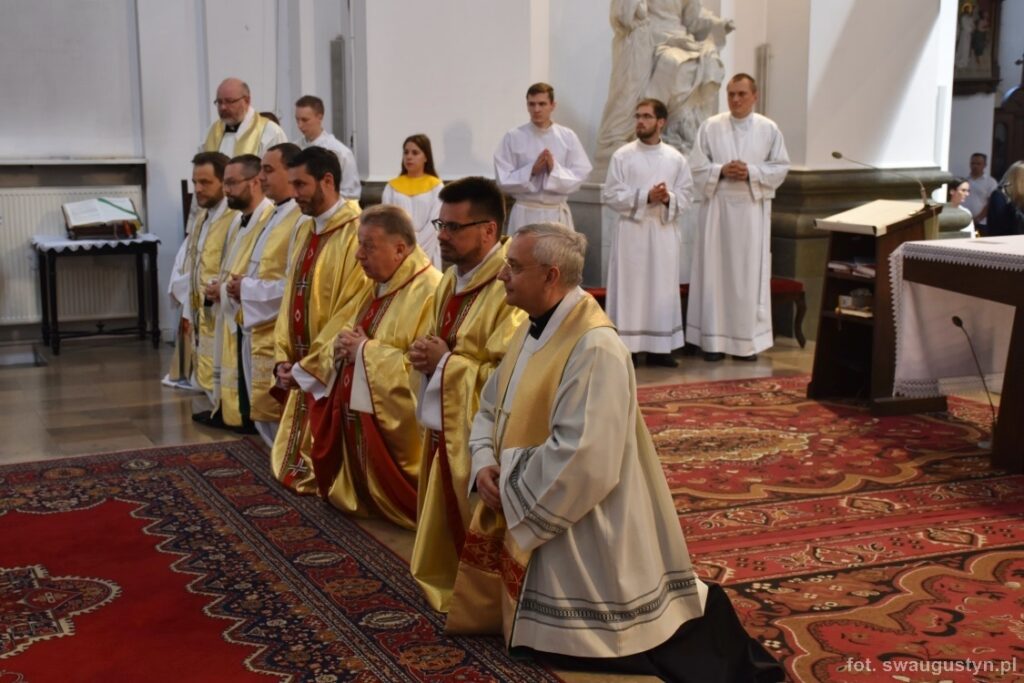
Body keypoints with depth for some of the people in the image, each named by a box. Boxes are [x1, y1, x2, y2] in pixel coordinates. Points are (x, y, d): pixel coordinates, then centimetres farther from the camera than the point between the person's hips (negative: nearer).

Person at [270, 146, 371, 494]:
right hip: (301, 371, 9)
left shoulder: (356, 233, -17)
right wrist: (284, 358, 3)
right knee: (293, 469, 15)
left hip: (332, 373, -9)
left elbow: (352, 312, -21)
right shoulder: (304, 231, 12)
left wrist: (308, 367, -18)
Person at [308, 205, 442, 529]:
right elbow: (358, 336, 23)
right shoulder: (380, 287, 11)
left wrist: (366, 351, -21)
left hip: (391, 425, -9)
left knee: (384, 501, 2)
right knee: (361, 494, 19)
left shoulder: (429, 292, -21)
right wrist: (345, 344, -3)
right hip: (356, 413, 10)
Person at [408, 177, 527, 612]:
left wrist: (444, 362, -18)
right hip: (444, 432, 9)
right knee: (447, 539, 20)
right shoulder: (451, 282, 9)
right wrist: (426, 355, -1)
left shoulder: (509, 291, -21)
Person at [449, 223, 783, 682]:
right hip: (519, 513, 9)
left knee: (565, 641, -2)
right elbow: (491, 409, 13)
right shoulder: (532, 330, 6)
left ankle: (694, 610, 16)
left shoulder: (594, 348, -24)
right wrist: (485, 465, -6)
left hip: (578, 531, -9)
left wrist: (508, 489, -17)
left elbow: (580, 458, -28)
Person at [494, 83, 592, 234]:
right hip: (525, 214, -1)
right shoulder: (513, 137, -2)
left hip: (558, 214, 1)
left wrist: (555, 169, -17)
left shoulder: (567, 137, 2)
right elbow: (503, 180, -4)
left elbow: (580, 175, 0)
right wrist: (532, 170, -17)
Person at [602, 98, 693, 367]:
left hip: (664, 232, 2)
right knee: (629, 287, -2)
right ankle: (626, 347, 4)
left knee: (662, 287, 5)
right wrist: (646, 197, -15)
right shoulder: (622, 156, -1)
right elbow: (611, 195, -5)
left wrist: (668, 198, -16)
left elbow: (685, 196, 6)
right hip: (632, 231, -2)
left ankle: (659, 348, 12)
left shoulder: (675, 158, 6)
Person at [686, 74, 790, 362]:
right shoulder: (711, 127, 2)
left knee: (750, 272, 2)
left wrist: (751, 172, -12)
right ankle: (714, 338, 7)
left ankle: (749, 339, 9)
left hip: (752, 209, 0)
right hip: (718, 207, 0)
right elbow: (697, 167, 2)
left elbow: (781, 167, 3)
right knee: (715, 271, 1)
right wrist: (721, 170, -15)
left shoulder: (769, 129, 3)